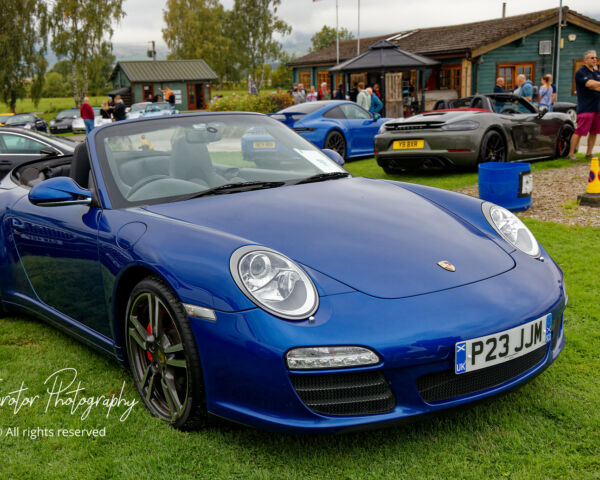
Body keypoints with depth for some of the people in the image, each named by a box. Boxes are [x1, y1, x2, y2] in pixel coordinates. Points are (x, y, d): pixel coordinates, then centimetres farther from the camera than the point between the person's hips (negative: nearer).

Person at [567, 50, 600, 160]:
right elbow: (590, 84, -18)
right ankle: (571, 153, -3)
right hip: (586, 108, -7)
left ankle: (589, 153, 16)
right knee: (579, 131, -9)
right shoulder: (580, 72, -4)